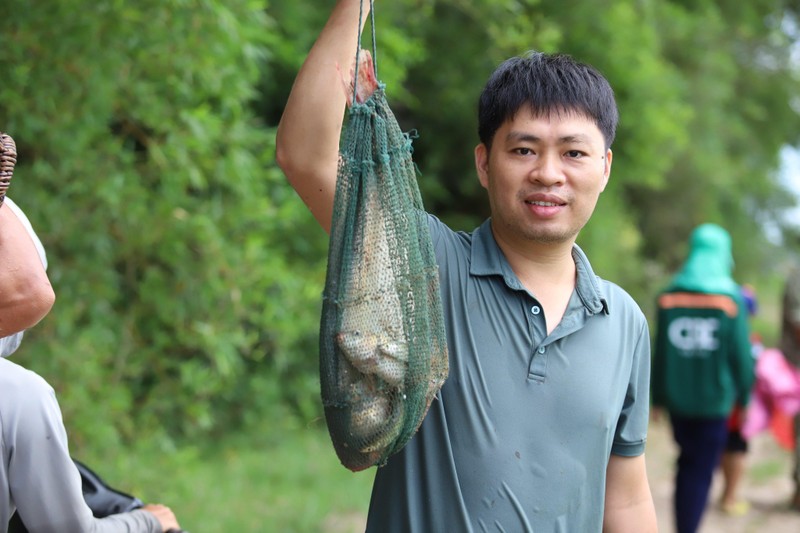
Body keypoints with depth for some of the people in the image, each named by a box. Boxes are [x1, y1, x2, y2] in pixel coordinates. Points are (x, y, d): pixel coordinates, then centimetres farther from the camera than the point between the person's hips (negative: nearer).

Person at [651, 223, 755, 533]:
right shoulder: (730, 298, -11)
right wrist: (743, 397, 4)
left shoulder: (668, 297, -3)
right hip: (714, 400, -3)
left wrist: (658, 397, 9)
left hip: (677, 399, 3)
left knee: (687, 463, 21)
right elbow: (741, 354, -9)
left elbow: (660, 352, 0)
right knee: (702, 471, 4)